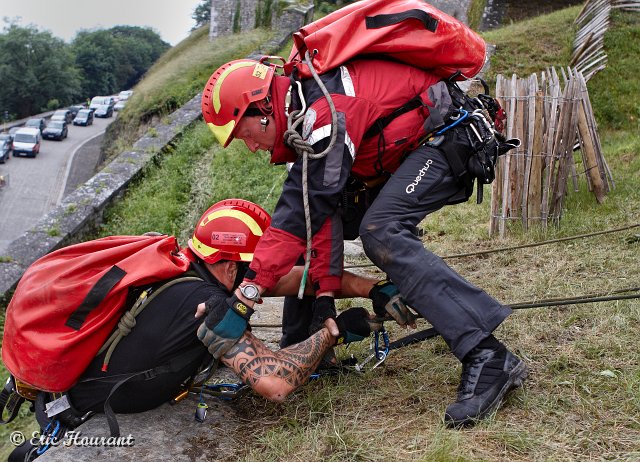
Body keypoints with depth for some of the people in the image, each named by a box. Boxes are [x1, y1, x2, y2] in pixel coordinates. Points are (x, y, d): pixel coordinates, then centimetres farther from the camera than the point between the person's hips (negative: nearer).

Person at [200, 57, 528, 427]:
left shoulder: (326, 107, -27)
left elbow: (301, 211, -31)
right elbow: (319, 210, -2)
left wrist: (252, 285, -30)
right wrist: (325, 292, -9)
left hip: (446, 136, -11)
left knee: (380, 232, -28)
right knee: (324, 212, 10)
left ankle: (489, 358, -31)